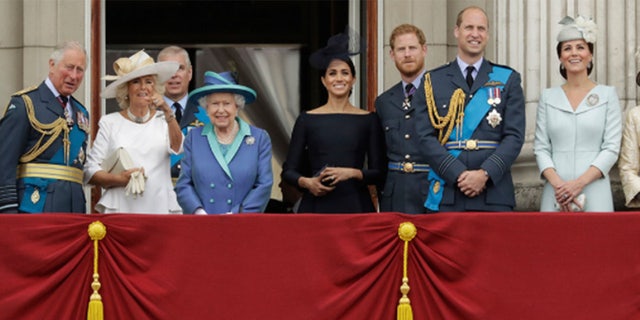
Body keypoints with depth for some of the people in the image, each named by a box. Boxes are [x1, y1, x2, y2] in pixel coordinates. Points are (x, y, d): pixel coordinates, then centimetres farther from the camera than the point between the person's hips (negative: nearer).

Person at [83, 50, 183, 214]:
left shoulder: (162, 120, 11)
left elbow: (177, 148, -8)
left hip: (161, 208, 1)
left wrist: (168, 112, -20)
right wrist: (120, 178, -12)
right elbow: (90, 172, 5)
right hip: (120, 208, -1)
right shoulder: (110, 123, 9)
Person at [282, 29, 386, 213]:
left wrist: (353, 173, -12)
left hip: (355, 205, 0)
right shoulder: (307, 120, 8)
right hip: (316, 205, 0)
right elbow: (288, 171, 8)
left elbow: (379, 174, 5)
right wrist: (307, 182, -11)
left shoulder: (368, 120, 8)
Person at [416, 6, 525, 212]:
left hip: (494, 195, 0)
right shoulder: (433, 81, 10)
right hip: (445, 195, 0)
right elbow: (426, 137, 2)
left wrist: (485, 173, -12)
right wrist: (458, 174, -11)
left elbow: (515, 136, 3)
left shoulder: (508, 79, 11)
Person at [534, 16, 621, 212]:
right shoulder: (548, 97, 10)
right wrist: (557, 183, -12)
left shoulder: (607, 95, 5)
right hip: (555, 194, 1)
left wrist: (579, 182, -13)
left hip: (594, 195, -1)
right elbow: (541, 148, 6)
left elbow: (612, 148, -1)